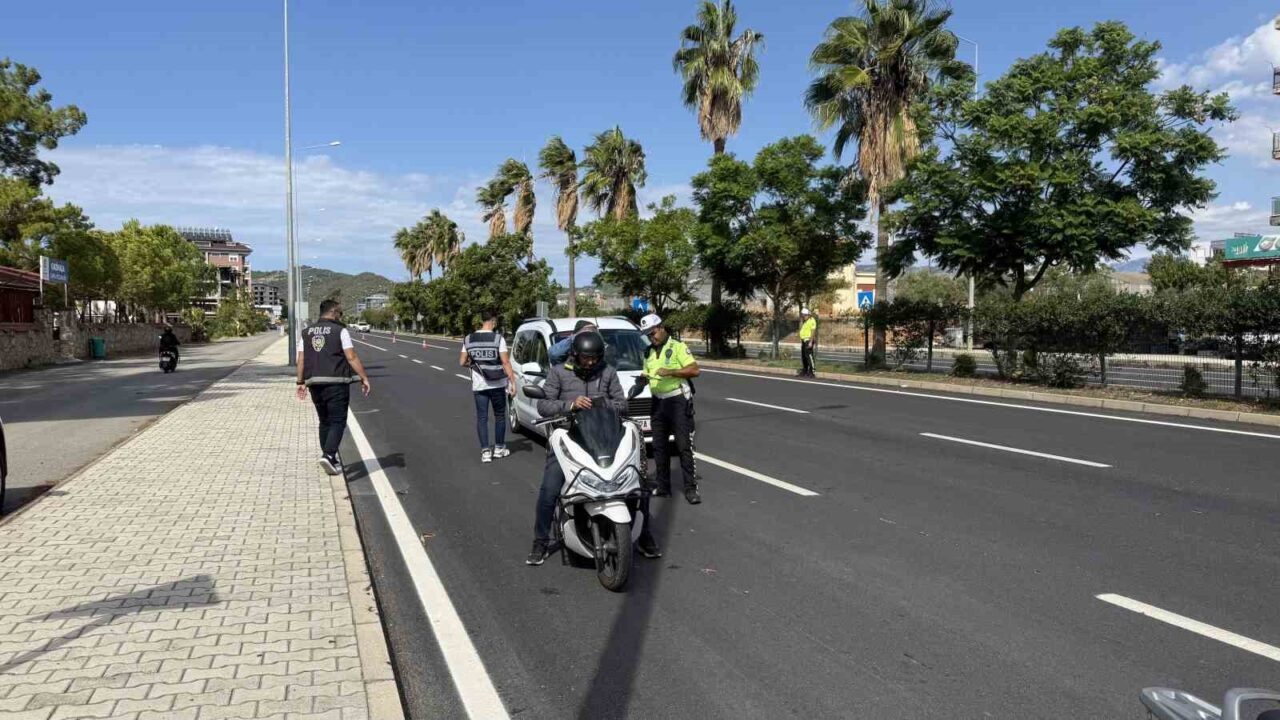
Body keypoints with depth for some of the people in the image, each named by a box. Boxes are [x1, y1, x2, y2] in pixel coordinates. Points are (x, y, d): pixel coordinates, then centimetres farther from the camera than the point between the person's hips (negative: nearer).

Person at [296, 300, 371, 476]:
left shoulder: (306, 332, 11)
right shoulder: (340, 330, -4)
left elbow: (301, 360, 7)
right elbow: (352, 357, -10)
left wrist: (301, 382, 11)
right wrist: (364, 377, -7)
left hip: (314, 382, 6)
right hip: (336, 382, -5)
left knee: (325, 422, 16)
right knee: (337, 422, -2)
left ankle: (330, 459, 20)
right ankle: (328, 455, -20)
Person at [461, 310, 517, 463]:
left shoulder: (469, 339, 0)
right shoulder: (498, 338, -10)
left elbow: (462, 362, 4)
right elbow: (505, 362, -14)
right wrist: (512, 381, -11)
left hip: (478, 385, 2)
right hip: (497, 385, -2)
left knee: (482, 417, 6)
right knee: (500, 416, 14)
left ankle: (485, 451, 1)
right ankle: (499, 448, 20)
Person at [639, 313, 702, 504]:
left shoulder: (677, 347, -4)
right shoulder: (648, 353, 16)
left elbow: (695, 370, -14)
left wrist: (670, 371, -22)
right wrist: (643, 378, 2)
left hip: (678, 401, -7)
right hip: (658, 402, 7)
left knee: (684, 446, -8)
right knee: (659, 447, 11)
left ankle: (691, 488, -6)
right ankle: (662, 486, 19)